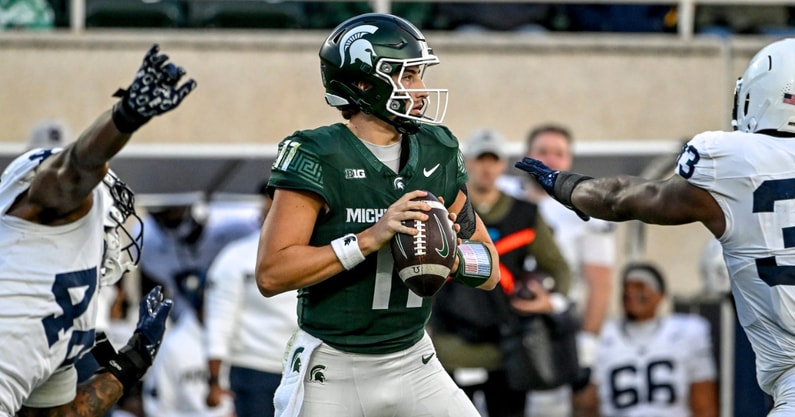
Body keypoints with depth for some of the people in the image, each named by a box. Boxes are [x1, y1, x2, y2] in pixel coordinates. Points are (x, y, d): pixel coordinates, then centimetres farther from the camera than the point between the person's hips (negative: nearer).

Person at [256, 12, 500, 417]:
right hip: (331, 371, -5)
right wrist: (371, 238, -27)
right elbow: (271, 274, -21)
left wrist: (452, 257, -16)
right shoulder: (317, 157, -14)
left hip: (413, 364, 5)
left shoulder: (437, 153, 4)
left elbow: (490, 270, 8)